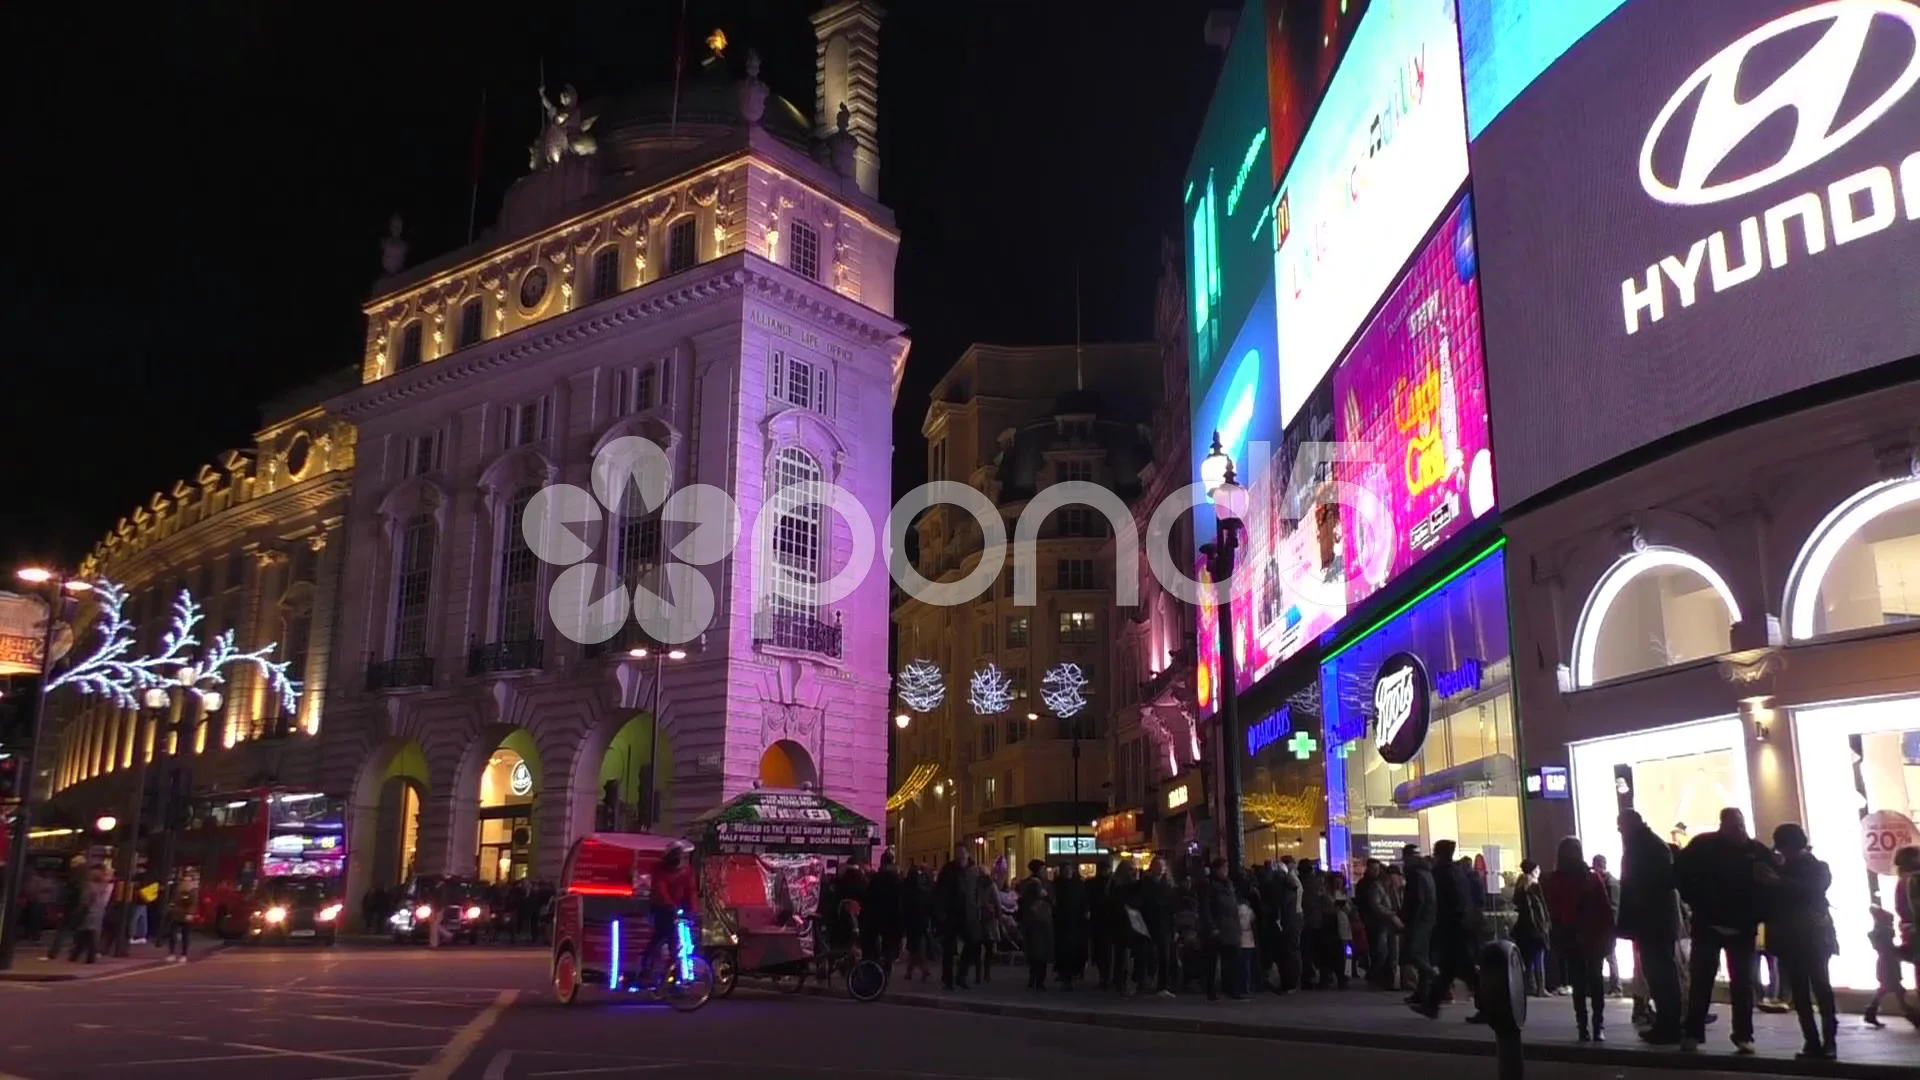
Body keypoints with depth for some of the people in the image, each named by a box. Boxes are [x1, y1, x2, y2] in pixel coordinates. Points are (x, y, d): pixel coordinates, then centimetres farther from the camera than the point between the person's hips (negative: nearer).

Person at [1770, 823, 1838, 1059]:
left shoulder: (1818, 868, 5)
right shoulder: (1783, 870, 14)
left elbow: (1811, 890, -16)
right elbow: (1773, 900, 8)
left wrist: (1778, 882, -20)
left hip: (1814, 937, -3)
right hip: (1789, 940, 3)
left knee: (1820, 987, -8)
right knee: (1799, 993, 0)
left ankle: (1829, 1042, -7)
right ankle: (1813, 1042, 1)